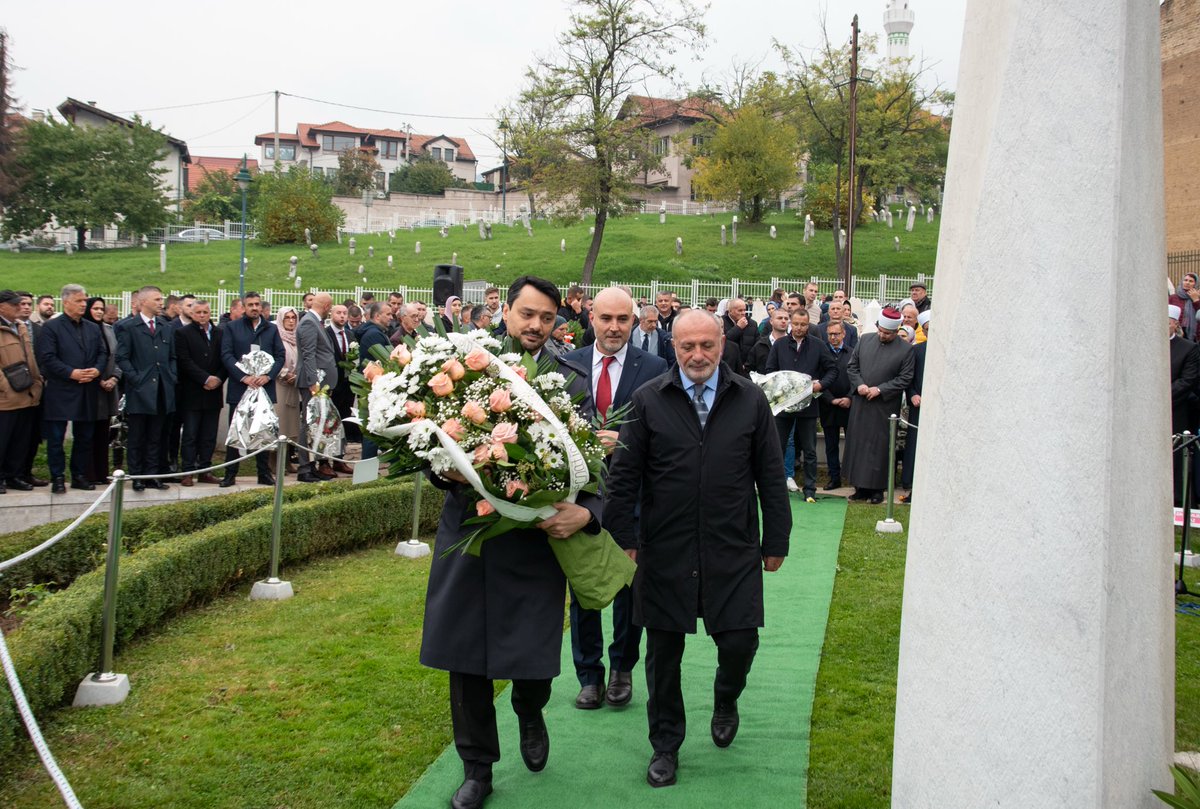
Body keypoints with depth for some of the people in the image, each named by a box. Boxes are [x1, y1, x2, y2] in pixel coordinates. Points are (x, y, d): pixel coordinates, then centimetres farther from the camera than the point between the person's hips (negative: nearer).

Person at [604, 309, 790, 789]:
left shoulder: (750, 400, 2)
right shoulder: (649, 401, -1)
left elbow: (770, 475, 5)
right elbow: (625, 473, 1)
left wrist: (776, 540, 5)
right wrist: (626, 533, -1)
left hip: (733, 551, 0)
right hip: (665, 551, 0)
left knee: (740, 644, 0)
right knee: (663, 654, 9)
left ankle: (725, 701, 36)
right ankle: (665, 745, 29)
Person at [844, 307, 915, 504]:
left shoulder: (905, 350, -5)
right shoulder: (865, 340, 6)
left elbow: (905, 379, -6)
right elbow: (852, 366, 10)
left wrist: (880, 389, -13)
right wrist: (859, 384, -6)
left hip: (885, 407, -4)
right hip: (860, 404, 4)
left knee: (879, 448, 0)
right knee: (857, 444, 7)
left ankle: (877, 489, 10)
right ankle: (861, 487, 17)